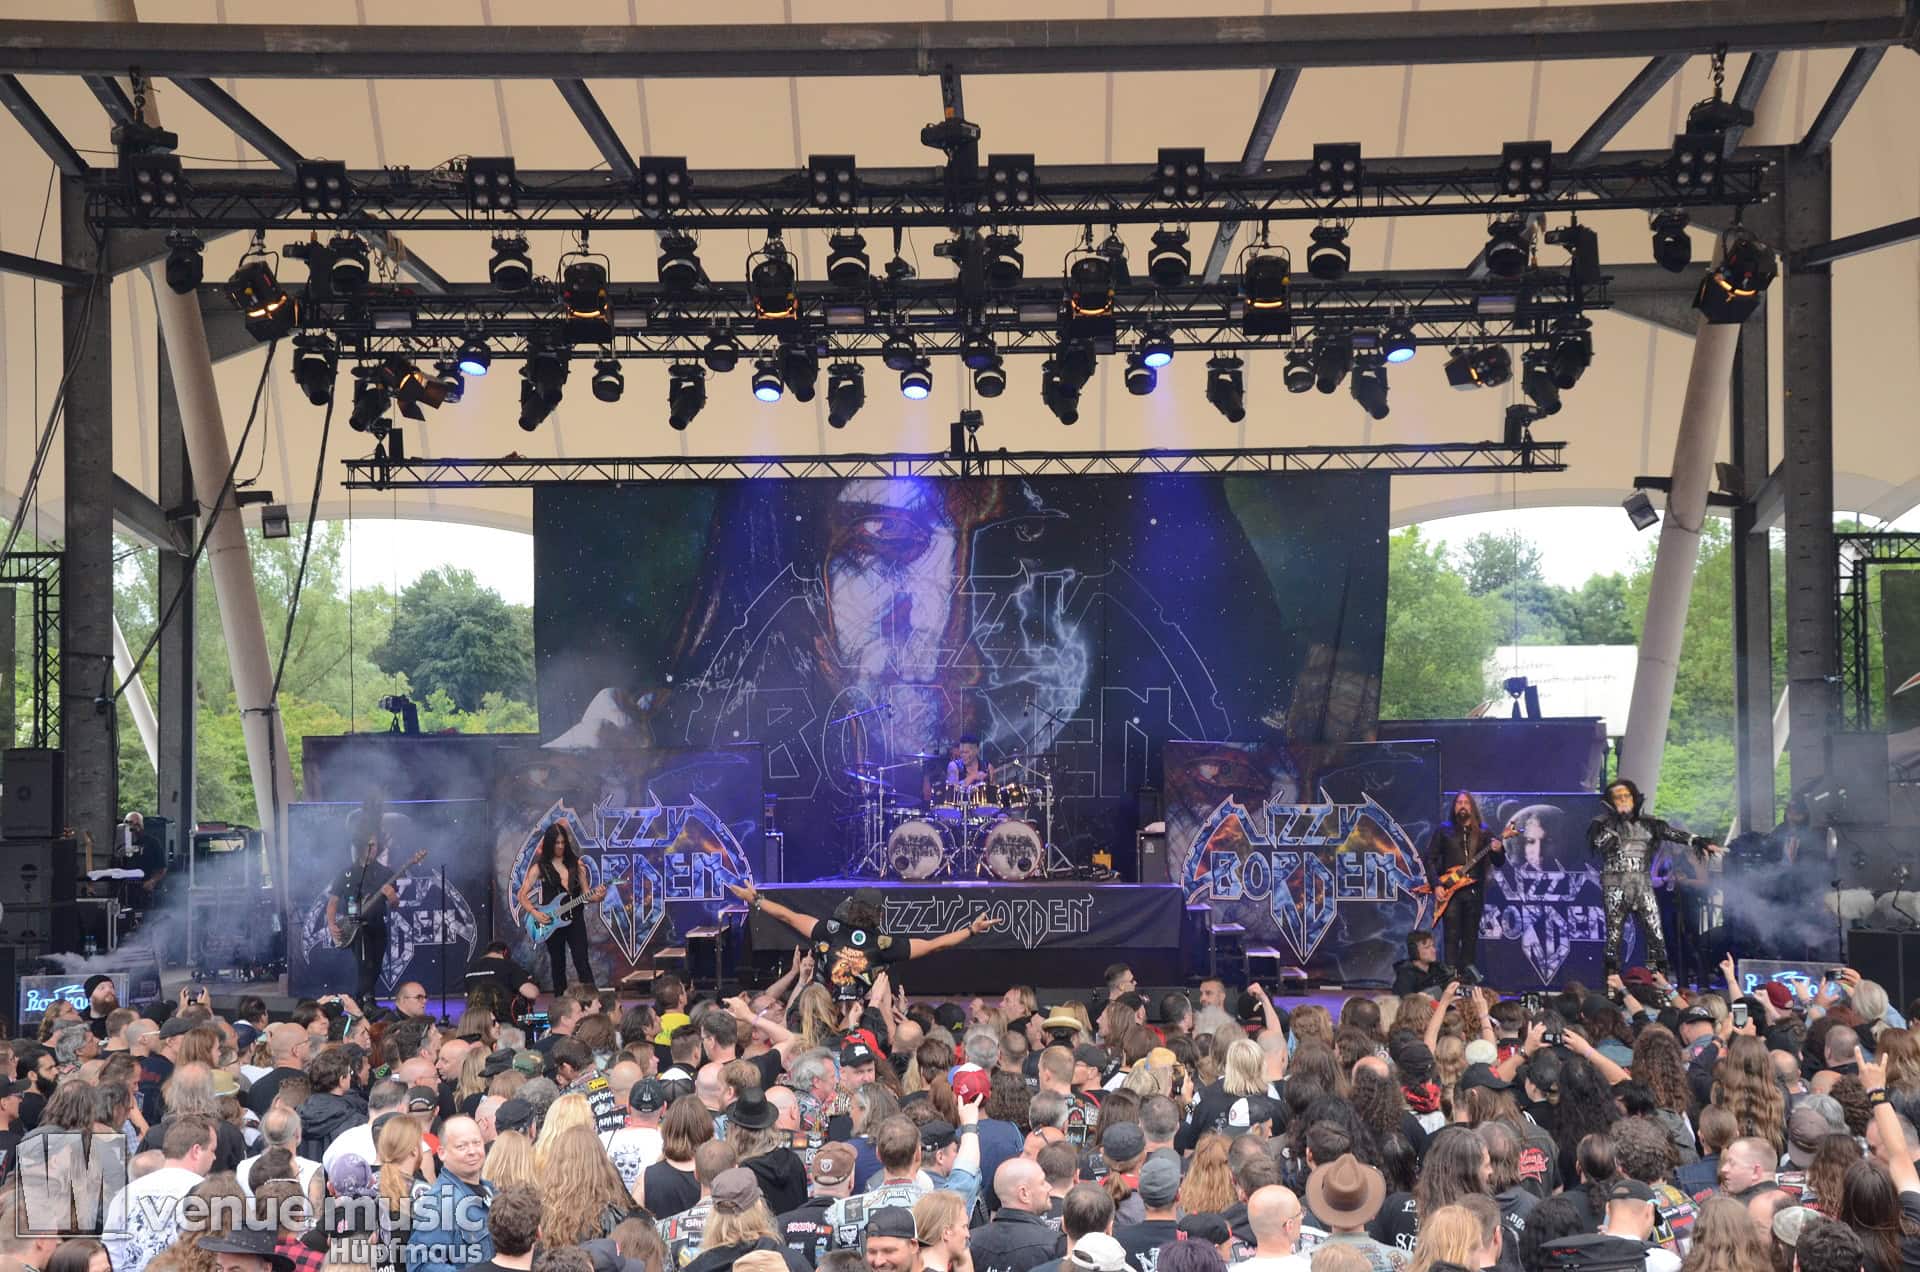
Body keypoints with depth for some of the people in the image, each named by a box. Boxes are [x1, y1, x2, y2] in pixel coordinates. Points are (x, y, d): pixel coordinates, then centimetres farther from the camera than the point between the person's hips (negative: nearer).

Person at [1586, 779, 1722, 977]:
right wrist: (1617, 819, -11)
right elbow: (1600, 844, -14)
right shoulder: (1602, 824, 4)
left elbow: (1672, 833, 1)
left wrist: (1698, 841, -12)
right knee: (1614, 937, -2)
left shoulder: (1647, 823, 12)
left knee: (1656, 936, -4)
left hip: (1643, 886, 2)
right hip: (1615, 886, -2)